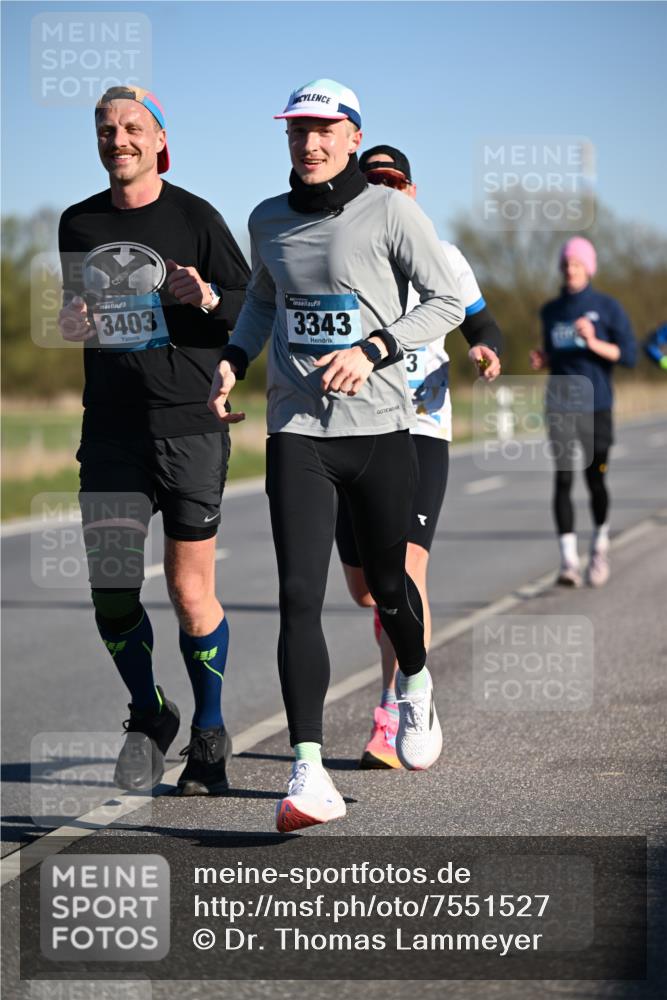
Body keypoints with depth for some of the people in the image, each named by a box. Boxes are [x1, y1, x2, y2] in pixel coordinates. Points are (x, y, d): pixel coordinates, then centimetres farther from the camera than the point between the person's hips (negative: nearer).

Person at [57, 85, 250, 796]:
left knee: (190, 594, 0)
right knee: (110, 596, -1)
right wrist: (69, 324, 2)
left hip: (189, 425, -3)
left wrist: (208, 298, -19)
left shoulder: (195, 218, -1)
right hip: (109, 430, 3)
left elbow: (253, 313, 1)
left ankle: (208, 737, 19)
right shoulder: (77, 224, 11)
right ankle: (148, 717, 24)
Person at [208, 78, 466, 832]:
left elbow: (446, 301, -2)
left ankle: (415, 684, 46)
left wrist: (373, 351, -15)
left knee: (387, 584, 11)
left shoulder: (389, 211, -3)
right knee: (299, 596, -11)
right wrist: (233, 359, 11)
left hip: (381, 428, -2)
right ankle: (307, 771, -16)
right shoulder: (268, 222, 9)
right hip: (296, 431, 2)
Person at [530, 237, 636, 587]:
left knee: (595, 480, 0)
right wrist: (541, 361, 2)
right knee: (563, 479, -9)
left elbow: (629, 354, -6)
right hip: (560, 406, 2)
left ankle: (600, 542, 27)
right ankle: (568, 561, -12)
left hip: (596, 405, -2)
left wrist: (594, 342, -19)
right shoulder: (551, 311, 11)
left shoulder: (607, 307, -1)